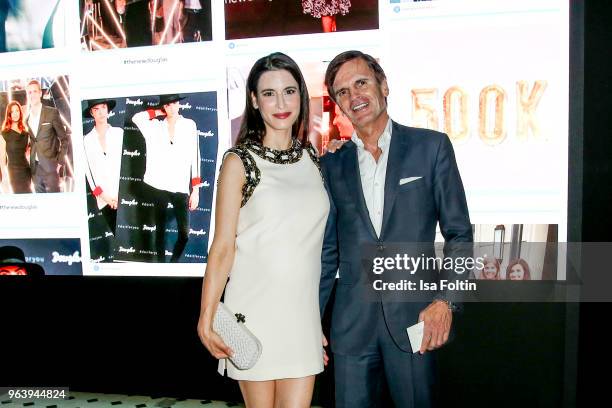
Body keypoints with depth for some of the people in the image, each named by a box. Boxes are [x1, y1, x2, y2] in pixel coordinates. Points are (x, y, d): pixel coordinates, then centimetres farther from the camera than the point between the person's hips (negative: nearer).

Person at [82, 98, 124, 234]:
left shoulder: (119, 132, 4)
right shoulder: (87, 140, 8)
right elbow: (88, 171, 6)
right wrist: (102, 195, -3)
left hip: (124, 195, -1)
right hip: (104, 199, 1)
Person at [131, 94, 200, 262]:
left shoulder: (189, 125, 3)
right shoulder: (155, 126, 8)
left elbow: (195, 157, 1)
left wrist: (196, 190, -3)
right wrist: (158, 112, 7)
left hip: (181, 188, -1)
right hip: (158, 187, 1)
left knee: (184, 233, -5)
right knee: (160, 229, 10)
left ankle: (174, 262, 16)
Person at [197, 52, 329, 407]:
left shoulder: (313, 158, 8)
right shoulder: (240, 162, -5)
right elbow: (223, 247, -7)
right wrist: (207, 319, -13)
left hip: (303, 309, 3)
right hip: (254, 308, -3)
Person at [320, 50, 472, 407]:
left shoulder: (431, 146, 1)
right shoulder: (332, 165, 8)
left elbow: (459, 233, 1)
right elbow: (327, 251, 12)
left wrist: (446, 301, -10)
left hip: (414, 317, -2)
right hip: (351, 323, 2)